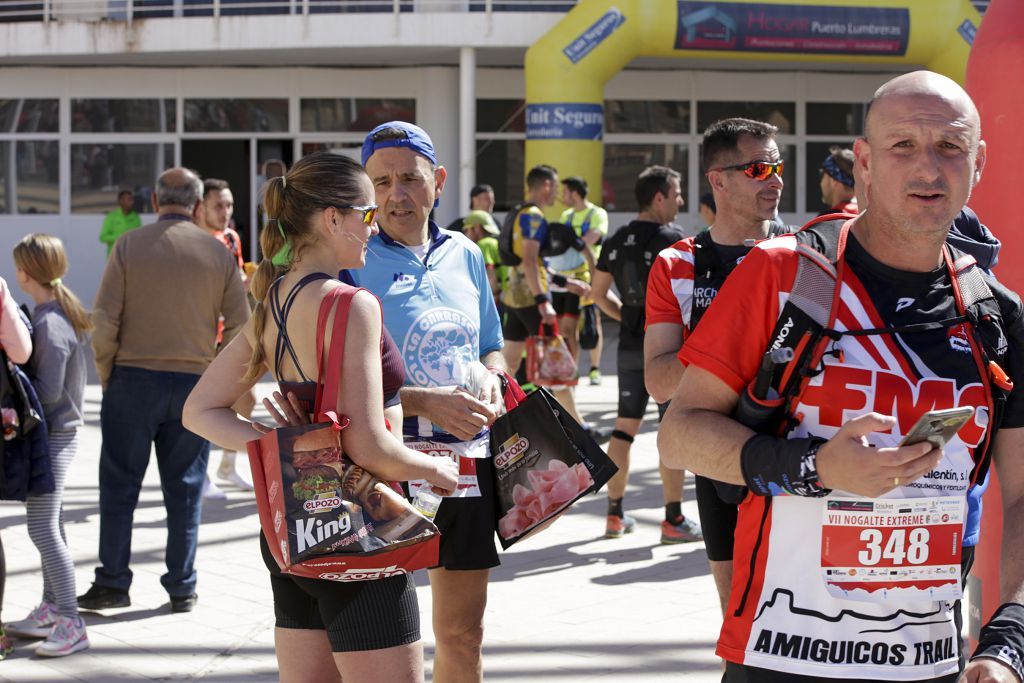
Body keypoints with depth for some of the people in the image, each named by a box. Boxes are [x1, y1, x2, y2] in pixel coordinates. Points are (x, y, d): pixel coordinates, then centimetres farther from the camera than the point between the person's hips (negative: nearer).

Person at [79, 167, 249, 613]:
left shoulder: (129, 246, -3)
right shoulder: (218, 253, 2)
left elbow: (105, 319, -6)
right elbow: (239, 325, 1)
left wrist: (106, 375, 5)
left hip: (133, 378, -1)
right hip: (194, 383, 1)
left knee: (119, 485, 7)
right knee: (185, 490, 9)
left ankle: (112, 583, 8)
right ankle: (182, 588, 13)